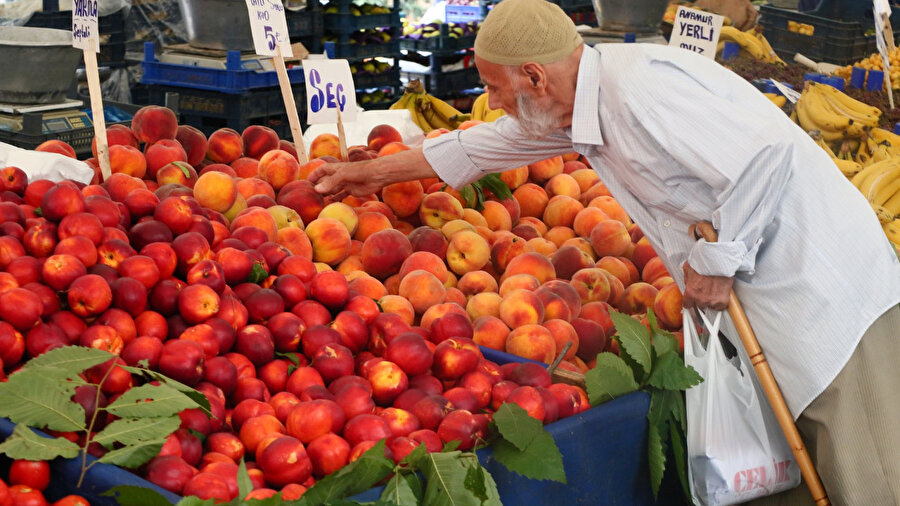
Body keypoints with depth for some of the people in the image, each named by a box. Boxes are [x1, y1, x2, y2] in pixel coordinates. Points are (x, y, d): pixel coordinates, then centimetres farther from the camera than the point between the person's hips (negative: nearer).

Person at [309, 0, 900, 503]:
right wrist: (372, 173, 34)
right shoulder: (582, 104, 11)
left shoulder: (635, 87, -21)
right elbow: (479, 147, 27)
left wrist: (717, 259, -17)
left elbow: (768, 151, -28)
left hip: (823, 289, -9)